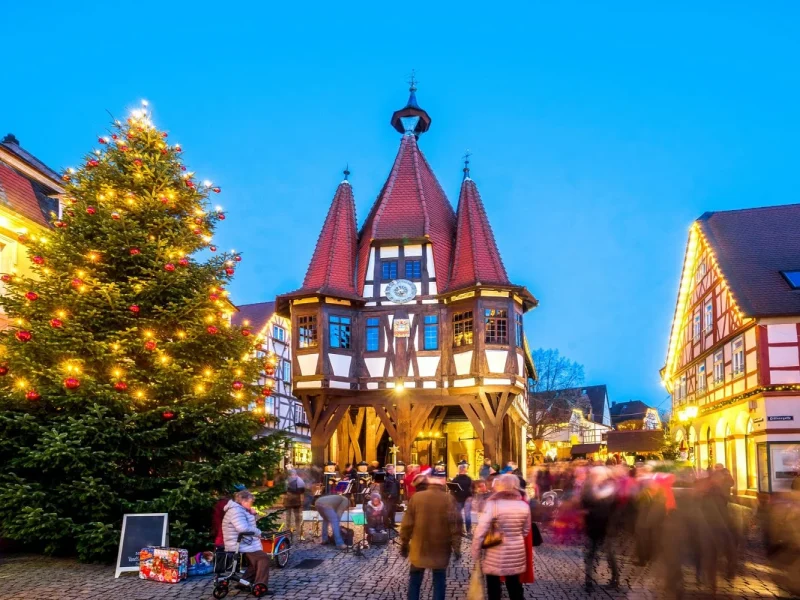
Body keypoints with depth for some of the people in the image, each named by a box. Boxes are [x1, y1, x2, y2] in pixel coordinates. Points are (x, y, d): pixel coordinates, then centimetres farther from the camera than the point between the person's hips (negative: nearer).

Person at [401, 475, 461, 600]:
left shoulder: (416, 497, -4)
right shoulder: (449, 499, -8)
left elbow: (407, 523, -2)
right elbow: (454, 524, -10)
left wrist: (404, 543, 8)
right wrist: (456, 547, -2)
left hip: (419, 548, 1)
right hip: (441, 549, -1)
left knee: (414, 582, 14)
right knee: (439, 582, 10)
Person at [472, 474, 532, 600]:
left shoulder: (492, 505, -18)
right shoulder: (524, 506, -4)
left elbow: (480, 532, -18)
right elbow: (526, 531, 10)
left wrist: (475, 555, -7)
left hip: (496, 556, -4)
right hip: (517, 554, 4)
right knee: (515, 589, 19)